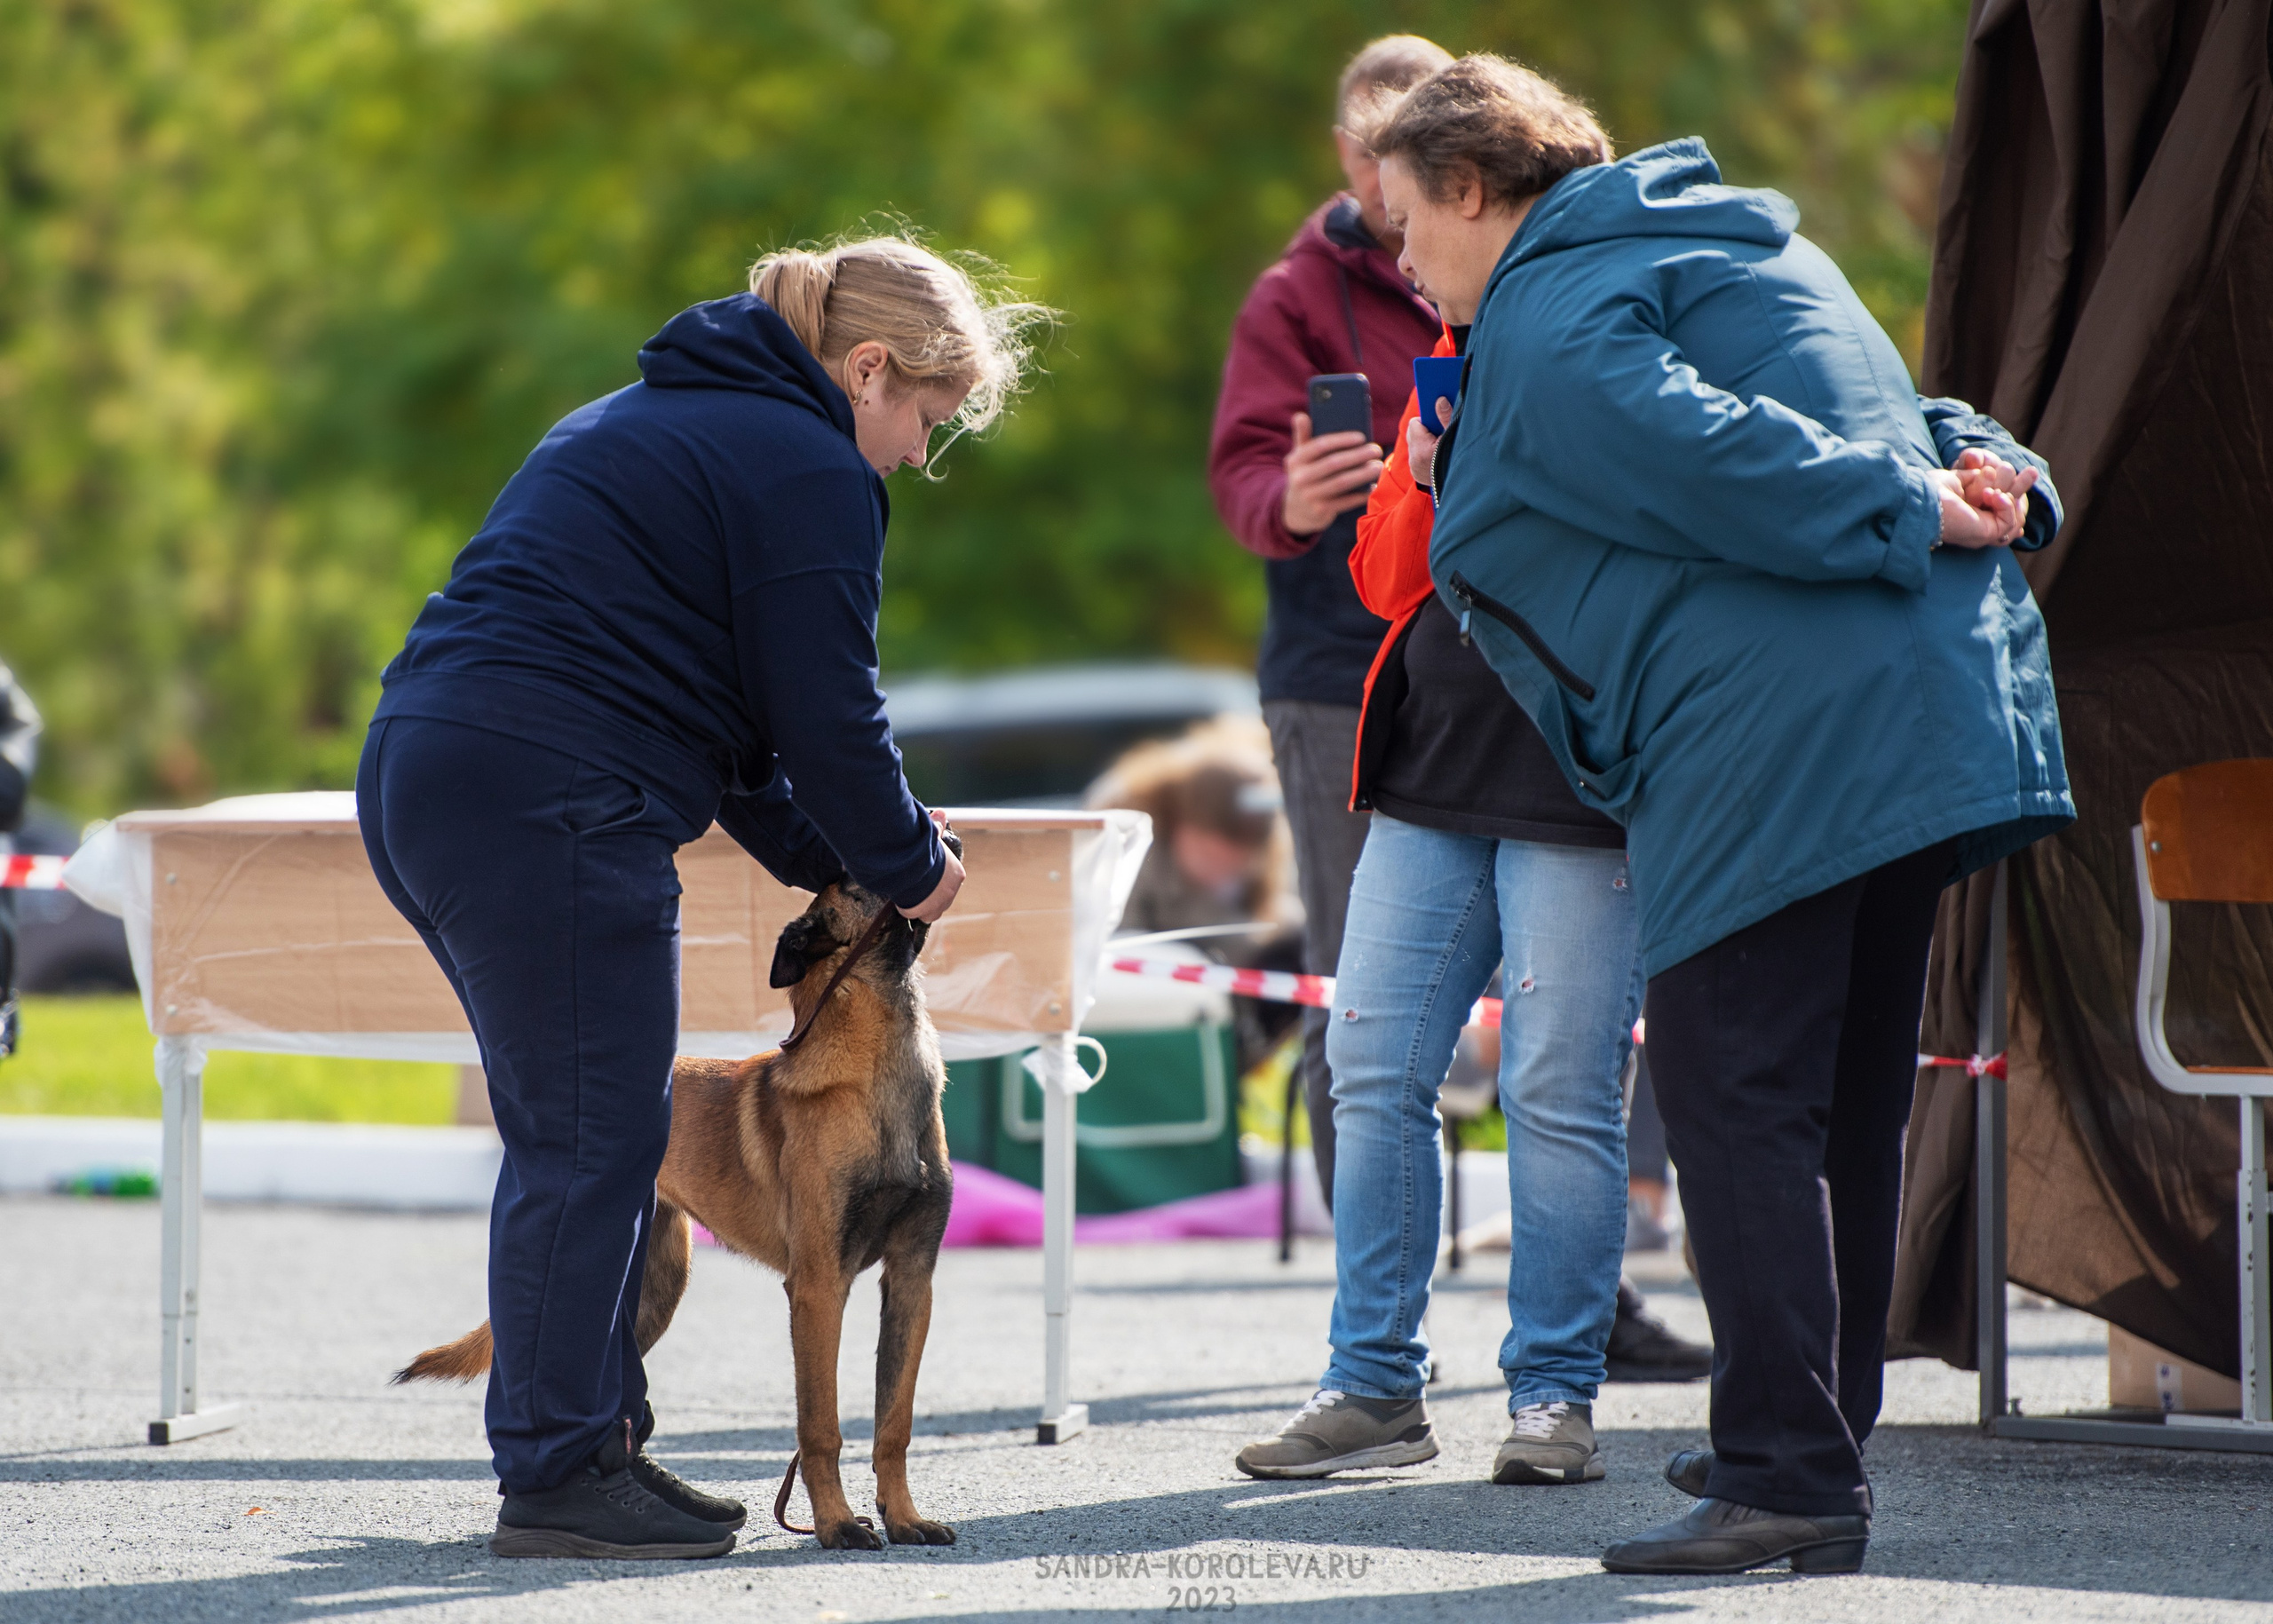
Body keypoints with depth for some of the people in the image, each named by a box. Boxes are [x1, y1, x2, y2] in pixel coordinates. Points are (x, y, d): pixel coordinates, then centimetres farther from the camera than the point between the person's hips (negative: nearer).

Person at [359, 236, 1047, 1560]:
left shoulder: (658, 420, 28)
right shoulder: (808, 470, -5)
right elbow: (825, 716, -7)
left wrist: (824, 863, 24)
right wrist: (908, 867, 9)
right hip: (552, 803, -10)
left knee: (575, 1134, 16)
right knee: (595, 1140, -5)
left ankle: (588, 1439, 21)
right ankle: (560, 1476, -3)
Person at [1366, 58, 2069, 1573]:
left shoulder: (1543, 323, -5)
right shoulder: (1734, 244, 27)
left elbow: (1702, 458, -19)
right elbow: (1891, 424, 22)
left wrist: (1912, 516, -15)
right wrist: (1991, 478, 3)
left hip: (1772, 738, -10)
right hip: (1924, 721, 10)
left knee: (1737, 1101, -8)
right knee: (1845, 1103, 15)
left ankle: (1783, 1474, -12)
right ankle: (1819, 1443, 22)